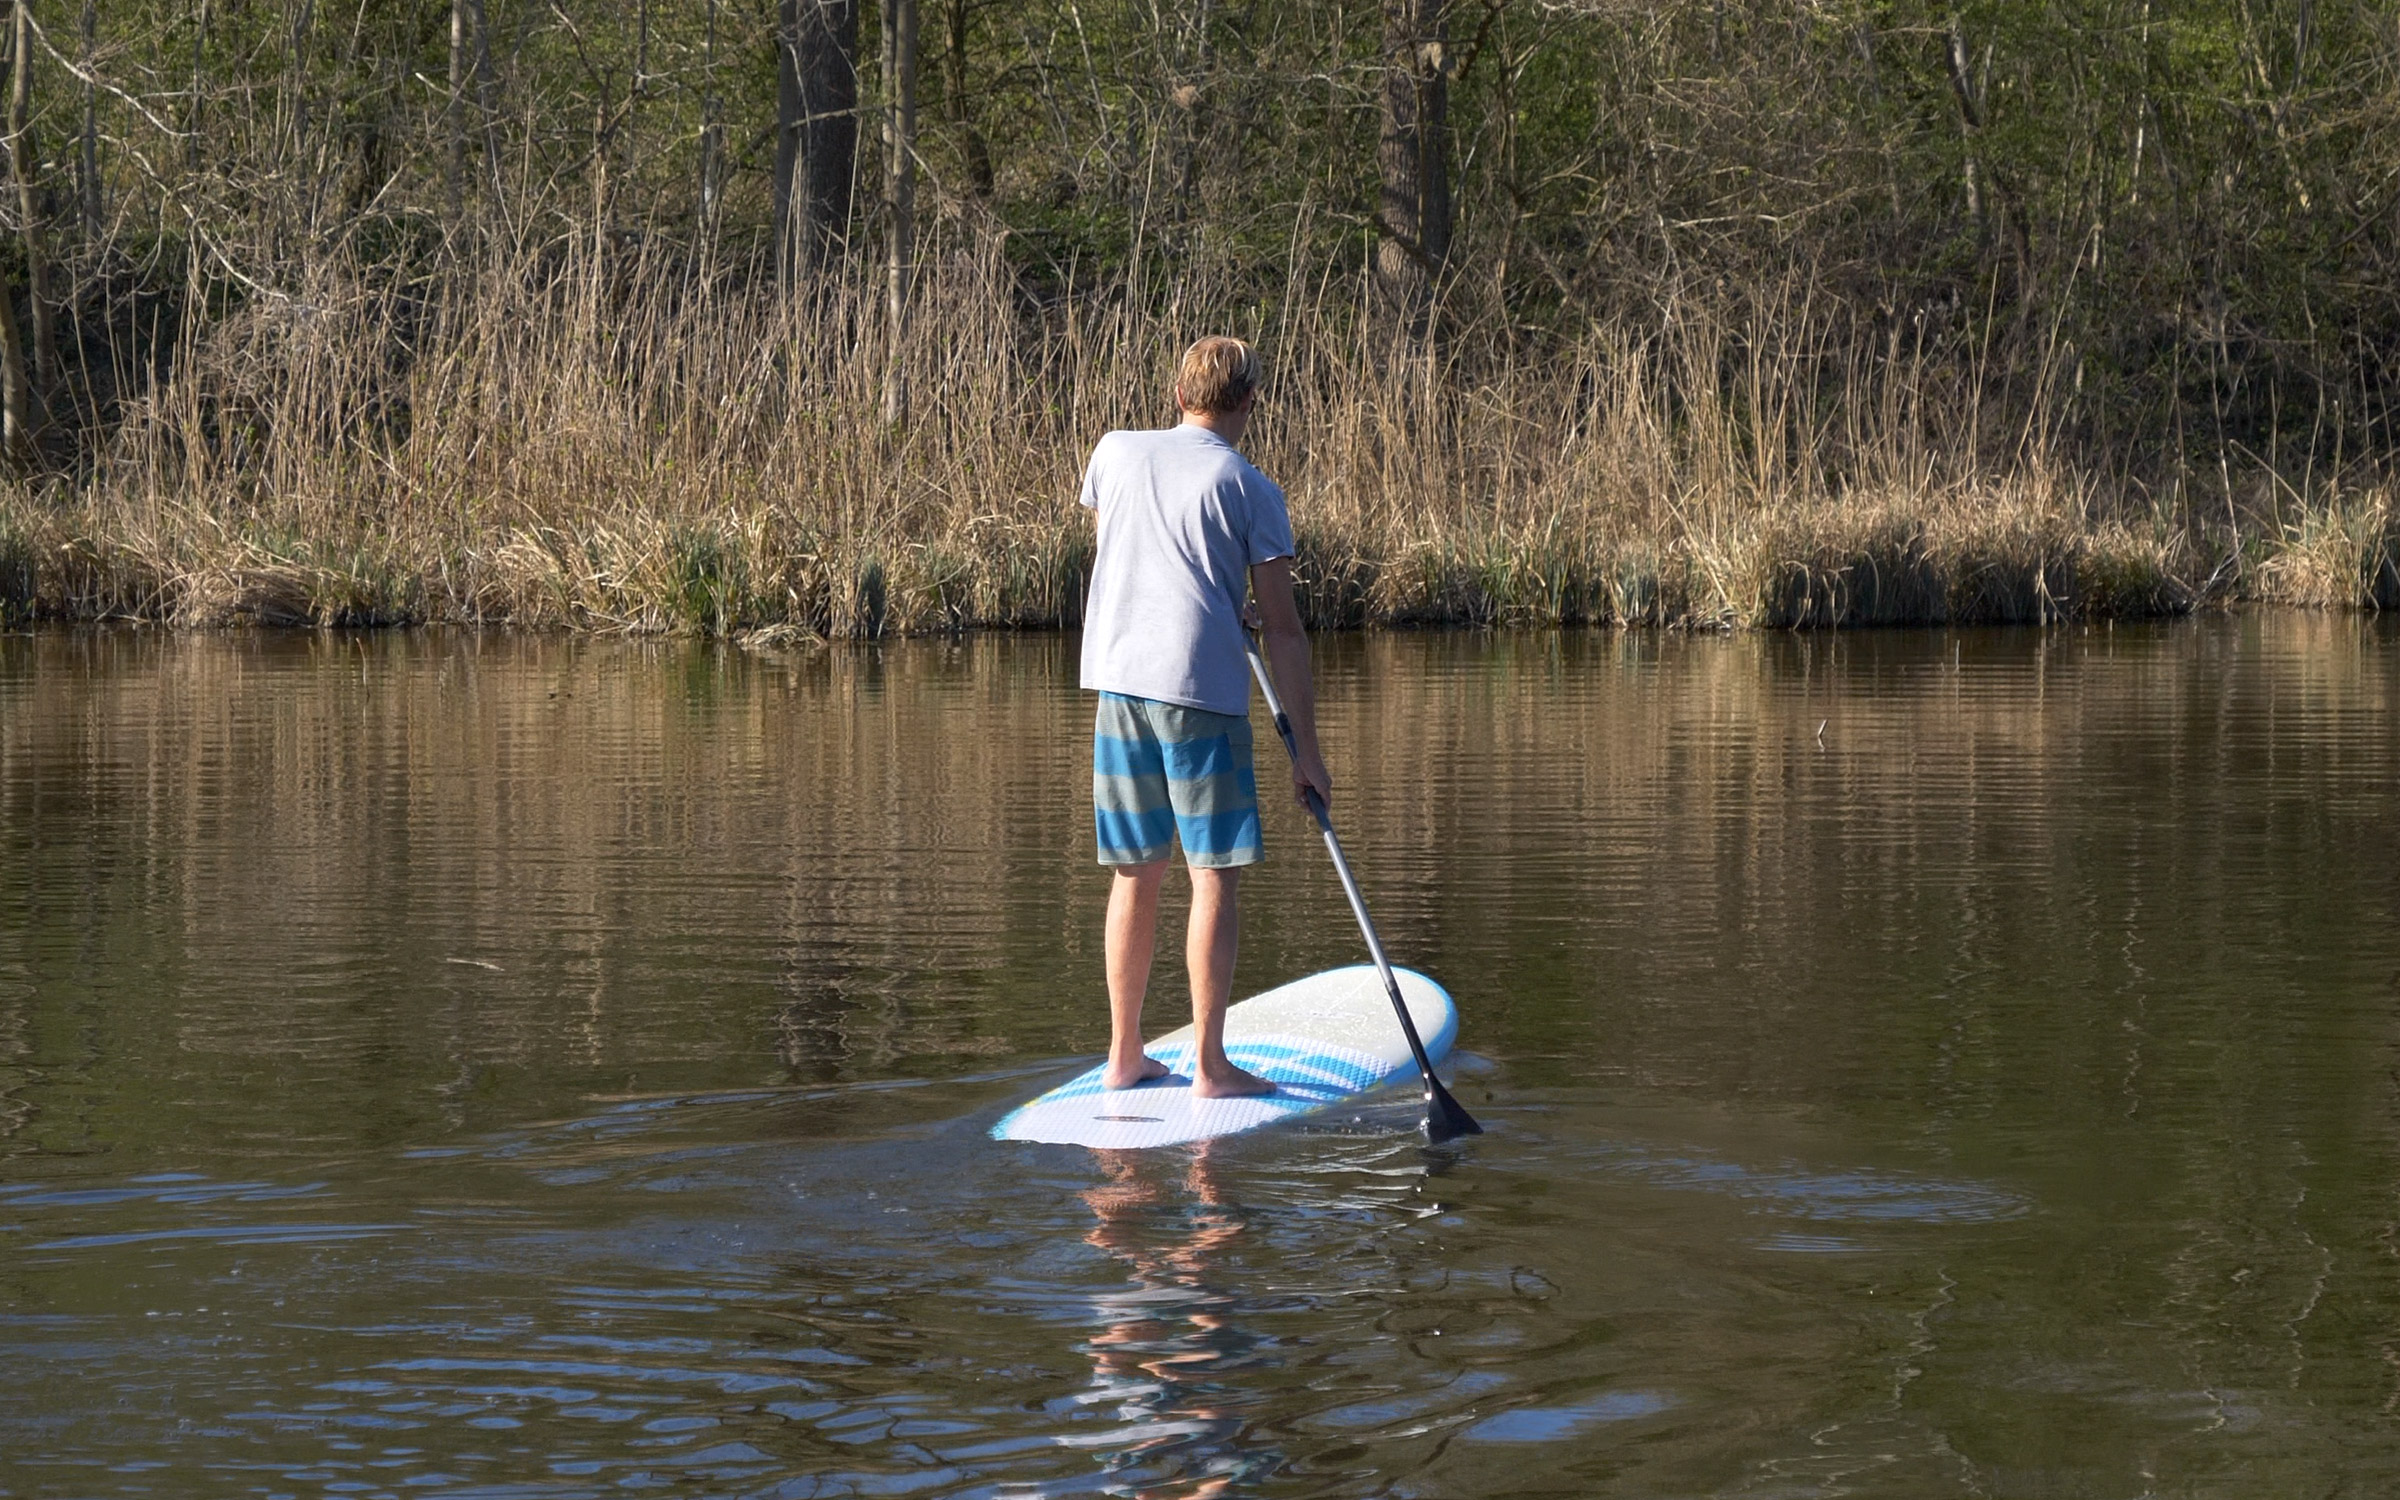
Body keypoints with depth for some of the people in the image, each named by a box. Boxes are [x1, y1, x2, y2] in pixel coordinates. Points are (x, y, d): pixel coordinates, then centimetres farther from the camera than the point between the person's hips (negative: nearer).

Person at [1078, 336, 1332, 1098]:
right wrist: (1306, 749, 0)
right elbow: (1283, 629, -3)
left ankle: (1124, 1054, 16)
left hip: (1118, 677, 4)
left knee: (1136, 872, 12)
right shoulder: (1251, 490, -1)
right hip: (1202, 689, -4)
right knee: (1215, 874, 0)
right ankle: (1210, 1064, -2)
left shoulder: (1116, 452, 11)